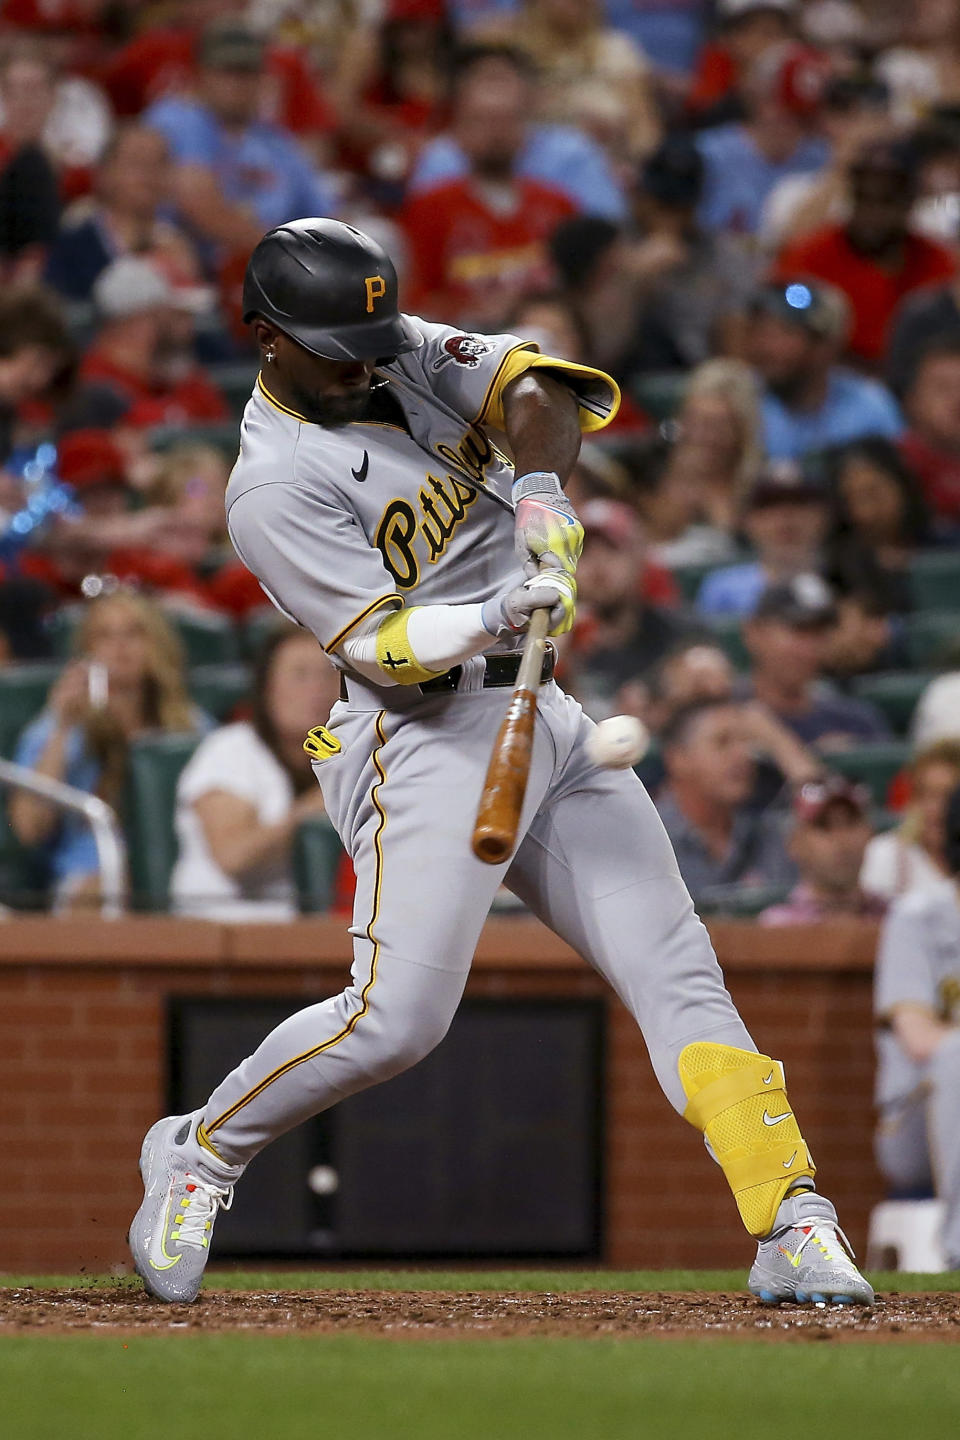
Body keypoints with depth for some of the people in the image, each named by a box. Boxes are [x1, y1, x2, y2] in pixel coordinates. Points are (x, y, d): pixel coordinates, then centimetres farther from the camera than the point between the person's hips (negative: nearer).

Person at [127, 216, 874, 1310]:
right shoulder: (272, 492, -12)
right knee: (398, 1016, -17)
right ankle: (198, 1153, 6)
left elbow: (533, 389, -4)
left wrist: (541, 483, -24)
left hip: (544, 722, 7)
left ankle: (793, 1229, -10)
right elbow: (382, 640, -19)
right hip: (429, 738, -7)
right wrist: (494, 621, -37)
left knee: (678, 973, -4)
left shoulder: (409, 354, 10)